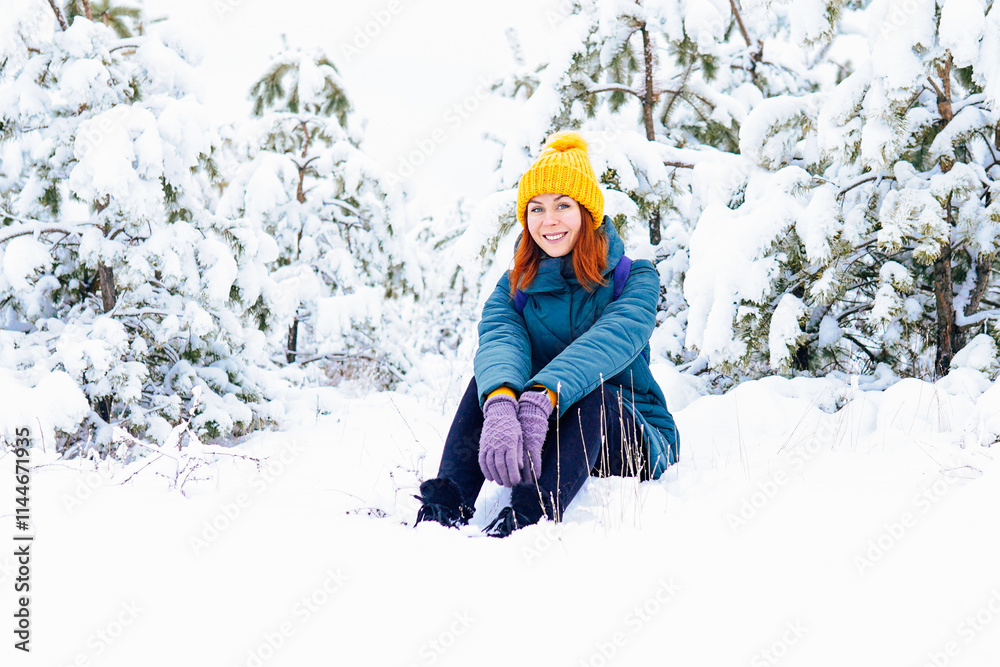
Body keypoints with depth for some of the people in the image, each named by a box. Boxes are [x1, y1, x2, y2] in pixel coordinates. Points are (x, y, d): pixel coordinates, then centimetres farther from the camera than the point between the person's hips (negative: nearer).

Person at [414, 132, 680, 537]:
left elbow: (613, 339, -27)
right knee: (493, 373, -21)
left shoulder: (634, 278, -4)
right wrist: (500, 407, -45)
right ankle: (445, 509, -36)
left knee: (591, 391, -34)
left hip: (636, 446, -3)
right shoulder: (515, 288, 5)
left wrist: (542, 400, -46)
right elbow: (500, 340, -20)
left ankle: (526, 520, -55)